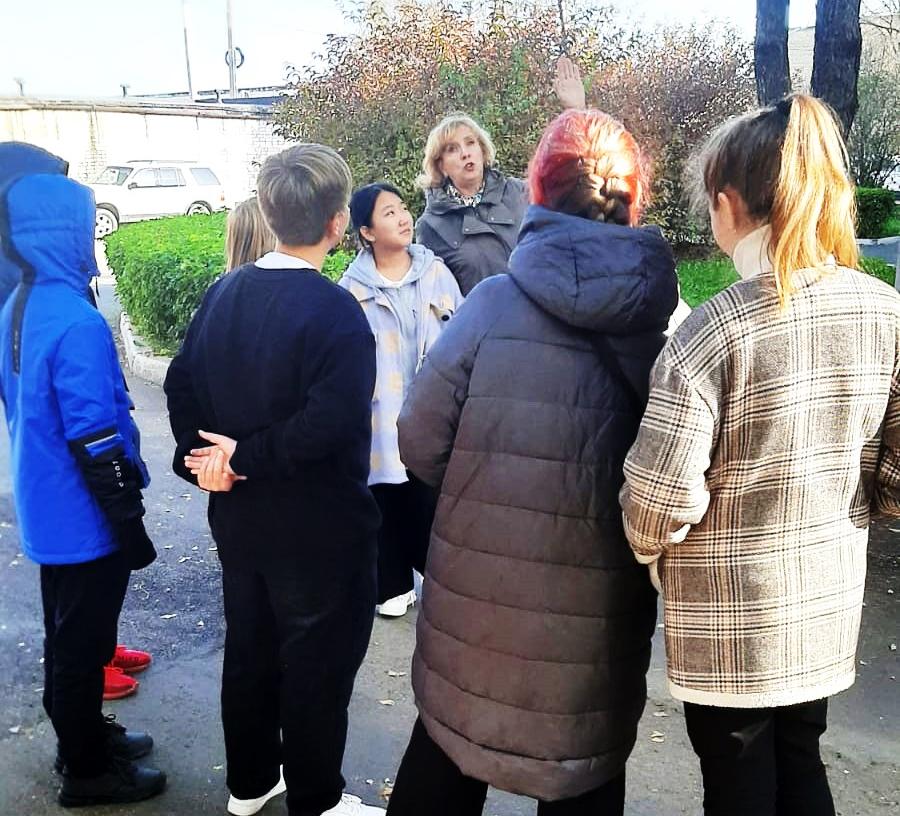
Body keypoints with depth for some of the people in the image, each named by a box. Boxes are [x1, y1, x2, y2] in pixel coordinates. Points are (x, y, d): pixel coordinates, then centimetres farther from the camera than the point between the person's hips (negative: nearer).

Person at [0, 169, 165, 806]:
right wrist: (132, 526, -16)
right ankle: (88, 771, 25)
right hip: (84, 519, -9)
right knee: (82, 644, 7)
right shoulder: (77, 322, -25)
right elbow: (95, 444, -26)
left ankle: (82, 735, 41)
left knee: (67, 634, 22)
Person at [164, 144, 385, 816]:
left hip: (240, 517, 7)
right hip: (321, 528, -7)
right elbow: (330, 421, -31)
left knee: (249, 650, 22)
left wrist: (201, 459, -3)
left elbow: (182, 383, 3)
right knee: (317, 666, 11)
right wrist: (246, 456, -20)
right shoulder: (334, 310, -22)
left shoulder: (225, 291, 1)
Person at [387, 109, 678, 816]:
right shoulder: (663, 320, -9)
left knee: (451, 733, 23)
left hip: (480, 578, 0)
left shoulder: (493, 302, -11)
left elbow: (421, 440, -10)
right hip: (600, 597, 0)